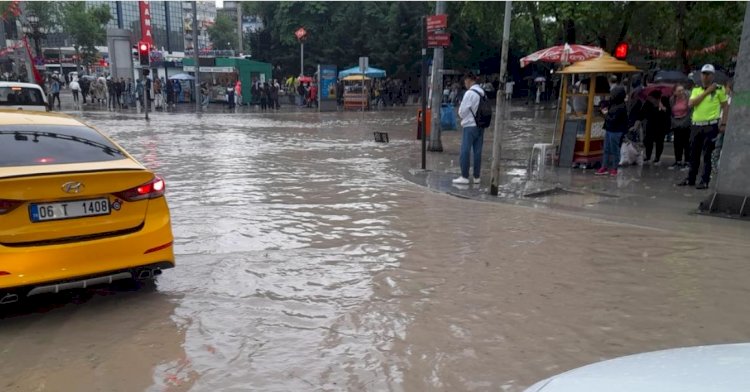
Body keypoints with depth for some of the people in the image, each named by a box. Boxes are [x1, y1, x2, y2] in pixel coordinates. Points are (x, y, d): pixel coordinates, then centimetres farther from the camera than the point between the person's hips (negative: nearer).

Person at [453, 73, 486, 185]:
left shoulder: (470, 93, -13)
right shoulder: (482, 93, 10)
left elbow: (462, 111, -13)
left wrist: (461, 114, 9)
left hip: (470, 126, -7)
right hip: (481, 125, 7)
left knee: (465, 151, -1)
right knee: (478, 151, 8)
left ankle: (464, 177, 1)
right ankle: (476, 177, 12)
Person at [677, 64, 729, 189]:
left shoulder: (719, 89, 0)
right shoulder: (696, 89, 11)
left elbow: (725, 106, 2)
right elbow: (691, 104, -5)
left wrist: (723, 123, -6)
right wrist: (706, 92, -8)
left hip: (711, 125, -4)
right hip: (696, 125, 4)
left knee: (707, 154, -2)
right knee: (694, 154, 10)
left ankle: (705, 181, 2)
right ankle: (690, 179, 20)